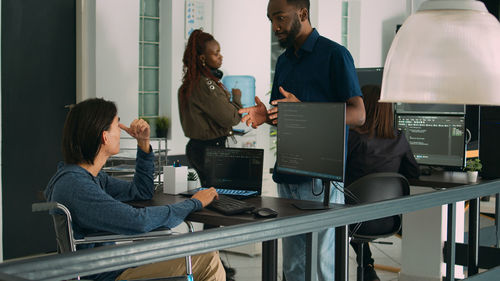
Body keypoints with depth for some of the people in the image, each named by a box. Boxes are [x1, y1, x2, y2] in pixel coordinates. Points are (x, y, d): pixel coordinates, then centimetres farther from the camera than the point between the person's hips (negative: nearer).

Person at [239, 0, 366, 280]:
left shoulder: (334, 54, -7)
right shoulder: (284, 60, 17)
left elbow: (358, 114, -12)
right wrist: (266, 116, 0)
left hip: (321, 176, -7)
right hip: (287, 175, 8)